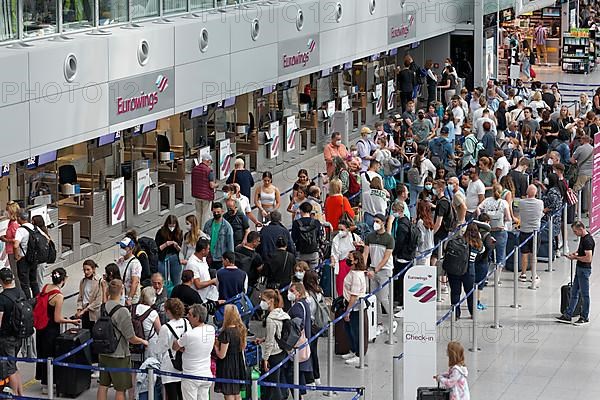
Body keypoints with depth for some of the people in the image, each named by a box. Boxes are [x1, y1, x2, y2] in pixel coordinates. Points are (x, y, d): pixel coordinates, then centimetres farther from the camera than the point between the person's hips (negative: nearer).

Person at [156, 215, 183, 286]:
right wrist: (165, 244, -18)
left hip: (175, 258, 3)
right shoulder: (161, 232, -5)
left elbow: (180, 249, 9)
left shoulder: (179, 233, 4)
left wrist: (176, 246, -12)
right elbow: (156, 248, -4)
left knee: (177, 283, 5)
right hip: (163, 259, -3)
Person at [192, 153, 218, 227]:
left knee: (198, 214, 17)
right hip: (206, 196, -6)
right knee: (206, 214, 5)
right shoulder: (209, 171, -18)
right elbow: (211, 185, -20)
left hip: (197, 195, 6)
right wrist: (216, 185, 3)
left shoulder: (194, 169, 2)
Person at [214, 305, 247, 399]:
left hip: (227, 366, -8)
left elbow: (221, 355, -20)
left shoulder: (226, 332, -21)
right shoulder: (241, 329, 1)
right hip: (238, 364, 8)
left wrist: (216, 344, -3)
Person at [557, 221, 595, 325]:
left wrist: (575, 257, -16)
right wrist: (576, 253, 8)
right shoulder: (583, 237, 8)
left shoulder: (588, 240, -23)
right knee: (574, 292, 13)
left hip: (584, 270, -10)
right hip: (579, 269, 10)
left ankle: (585, 317, 11)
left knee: (584, 294, 1)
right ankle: (568, 315, 19)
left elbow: (588, 258, -28)